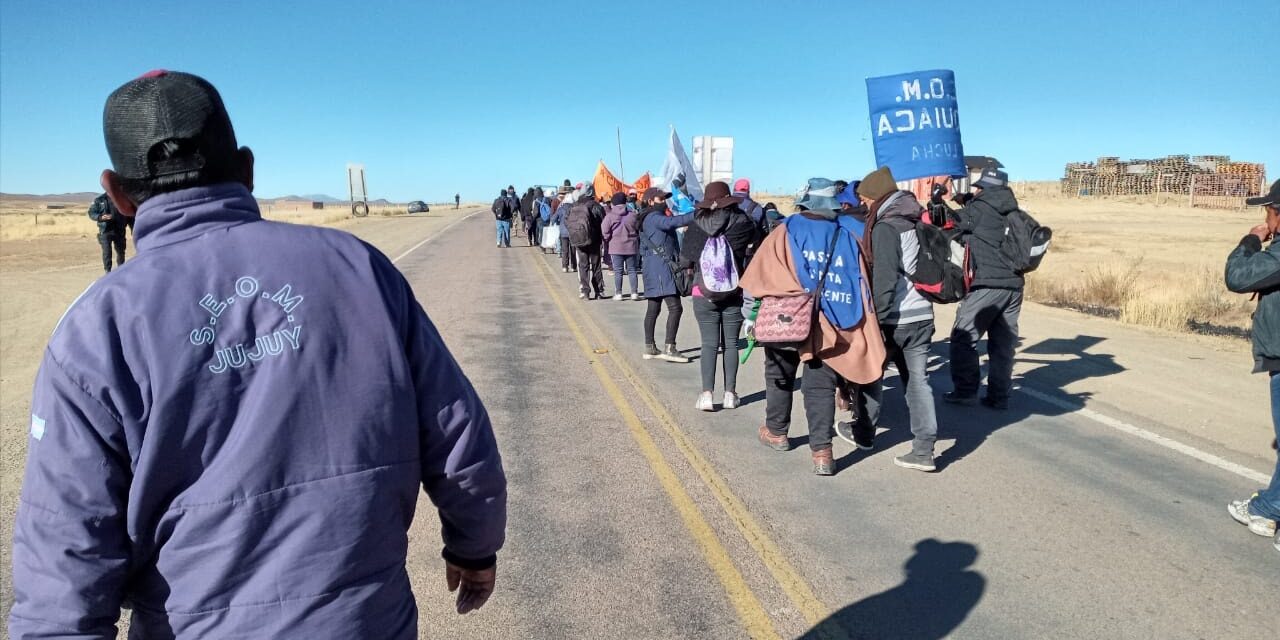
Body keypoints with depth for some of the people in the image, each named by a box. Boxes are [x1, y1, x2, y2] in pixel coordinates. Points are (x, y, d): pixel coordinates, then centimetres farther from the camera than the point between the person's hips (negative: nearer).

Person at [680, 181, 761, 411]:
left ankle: (707, 395, 0)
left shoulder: (696, 227, -7)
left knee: (709, 344, 5)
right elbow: (757, 237, 11)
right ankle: (730, 394, 13)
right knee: (731, 343, 10)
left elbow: (684, 260, 2)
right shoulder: (741, 223, -8)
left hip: (704, 294, 0)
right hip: (734, 294, 0)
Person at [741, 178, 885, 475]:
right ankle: (821, 451, -1)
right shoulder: (850, 233, 4)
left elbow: (759, 277, -9)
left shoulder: (786, 231, -4)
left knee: (780, 376, 20)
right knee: (821, 385, 7)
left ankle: (776, 432, 36)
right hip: (831, 323, 1)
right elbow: (863, 280, 2)